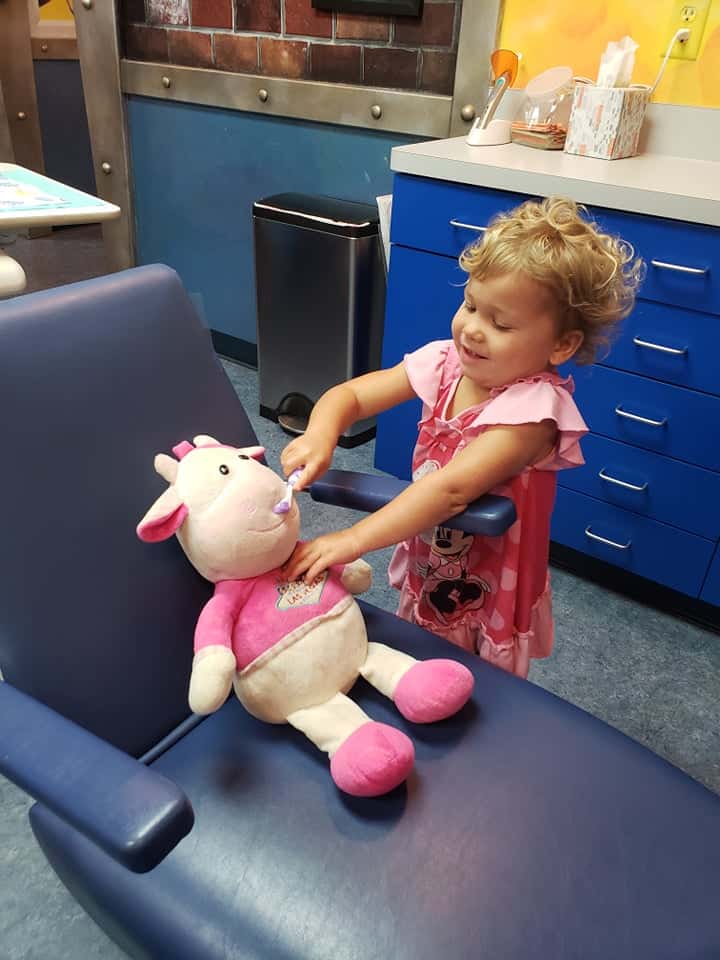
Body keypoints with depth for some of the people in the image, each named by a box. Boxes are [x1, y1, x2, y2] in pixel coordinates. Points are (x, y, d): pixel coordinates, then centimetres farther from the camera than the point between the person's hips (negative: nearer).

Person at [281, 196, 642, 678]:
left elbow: (453, 487, -40)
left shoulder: (535, 408, -29)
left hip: (490, 599, -5)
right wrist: (321, 435, -32)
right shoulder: (445, 363, -11)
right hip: (424, 573, 5)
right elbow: (349, 395, -10)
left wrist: (353, 540, -45)